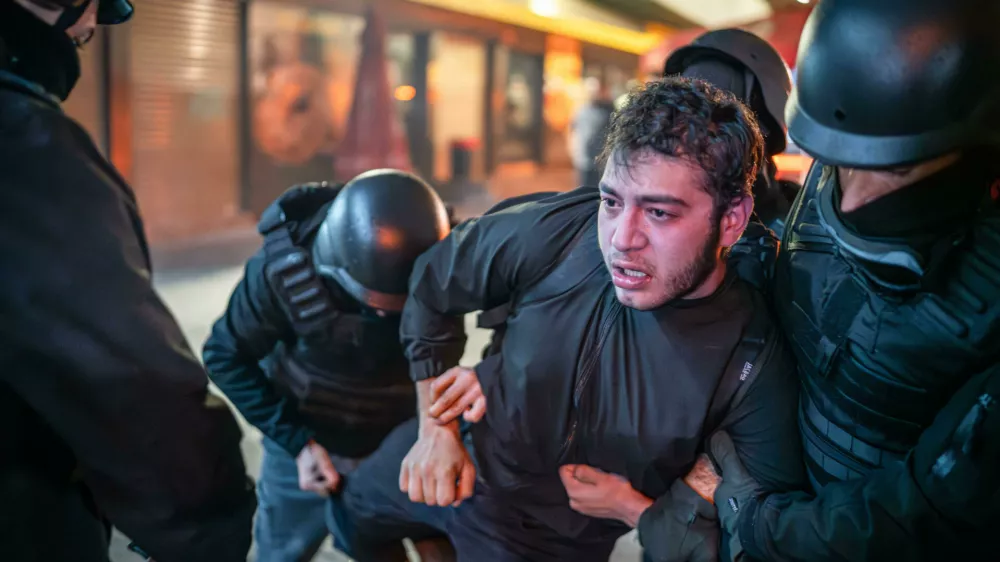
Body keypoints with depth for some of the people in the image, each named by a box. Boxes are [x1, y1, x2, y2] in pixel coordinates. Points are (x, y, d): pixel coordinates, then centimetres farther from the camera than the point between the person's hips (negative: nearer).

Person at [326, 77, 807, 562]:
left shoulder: (753, 367, -31)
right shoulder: (554, 232, -27)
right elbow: (434, 284, -7)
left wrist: (635, 511, -23)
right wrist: (435, 428, -8)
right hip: (463, 450, 3)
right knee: (350, 516, 27)